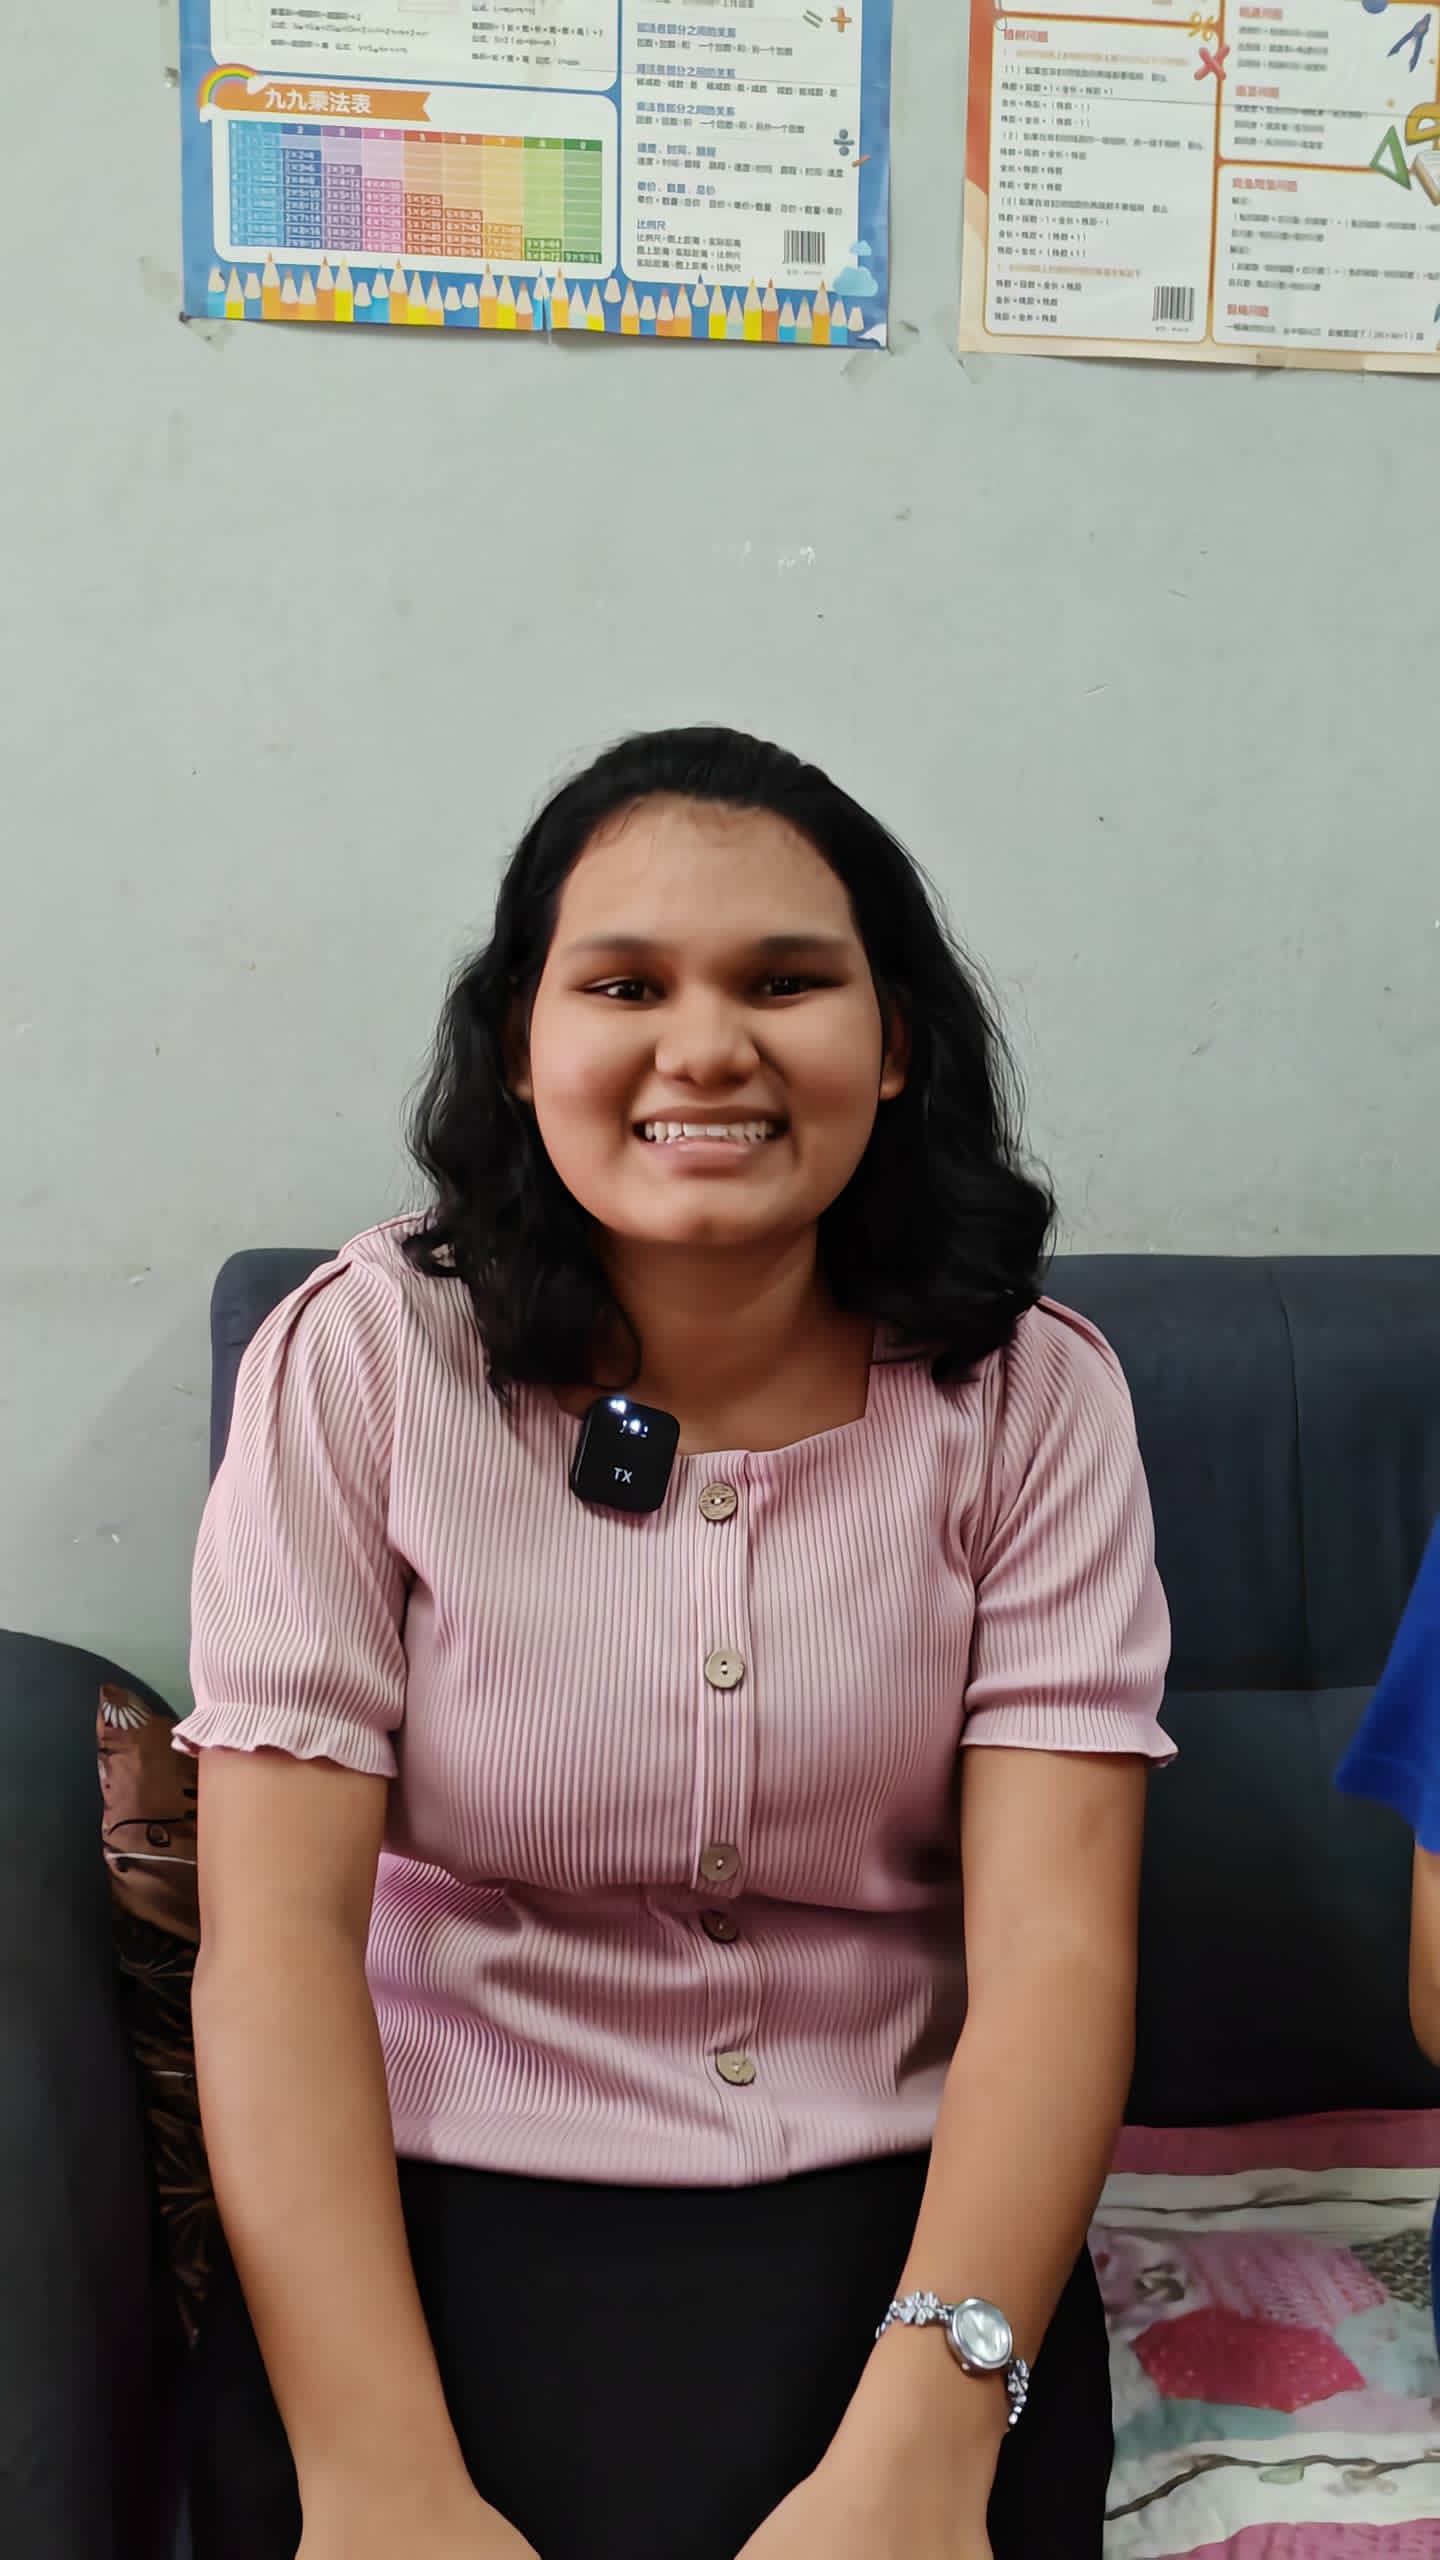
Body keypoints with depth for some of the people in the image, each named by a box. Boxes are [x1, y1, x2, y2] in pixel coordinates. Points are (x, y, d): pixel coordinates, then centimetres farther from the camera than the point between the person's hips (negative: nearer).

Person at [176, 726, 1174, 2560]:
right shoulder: (360, 1359, -6)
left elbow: (1055, 1948, -10)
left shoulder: (1028, 1396, -3)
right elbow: (274, 1937, -10)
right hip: (441, 2190, -1)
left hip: (891, 2201, 1)